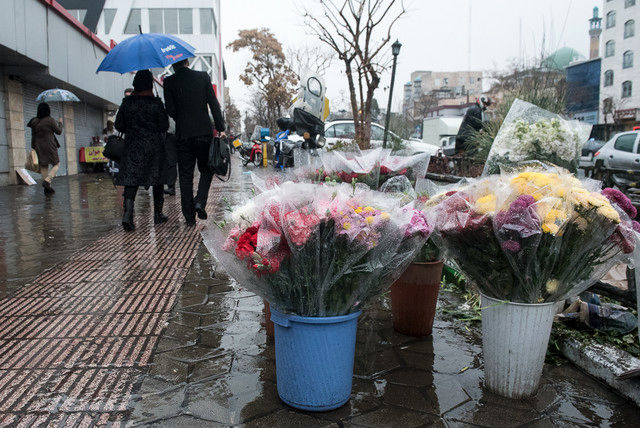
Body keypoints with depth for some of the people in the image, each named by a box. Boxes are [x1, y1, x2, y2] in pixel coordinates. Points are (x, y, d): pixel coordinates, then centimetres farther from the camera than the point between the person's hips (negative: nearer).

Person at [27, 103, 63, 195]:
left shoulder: (34, 121, 6)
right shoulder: (50, 120, -11)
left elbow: (33, 135, 11)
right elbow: (59, 132, -1)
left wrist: (33, 147, 21)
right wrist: (60, 123, 14)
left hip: (38, 147, 5)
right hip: (49, 146, -5)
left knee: (44, 166, 9)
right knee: (56, 164, 4)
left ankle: (47, 188, 8)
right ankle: (47, 180, -19)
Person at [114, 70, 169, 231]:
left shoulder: (127, 102, 1)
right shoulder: (156, 103, -7)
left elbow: (119, 125, 5)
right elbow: (164, 126, -6)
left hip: (132, 146, 2)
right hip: (154, 146, -1)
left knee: (130, 180, -1)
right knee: (157, 178, 11)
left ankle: (128, 213, -19)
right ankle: (158, 214, 19)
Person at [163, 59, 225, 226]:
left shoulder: (169, 82, 0)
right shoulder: (203, 77, 2)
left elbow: (170, 110, -3)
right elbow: (214, 104, -1)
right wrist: (221, 128, 1)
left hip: (183, 133, 0)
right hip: (204, 131, 0)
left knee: (185, 175, 6)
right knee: (206, 170, 14)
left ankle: (189, 215, 7)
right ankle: (200, 202, -6)